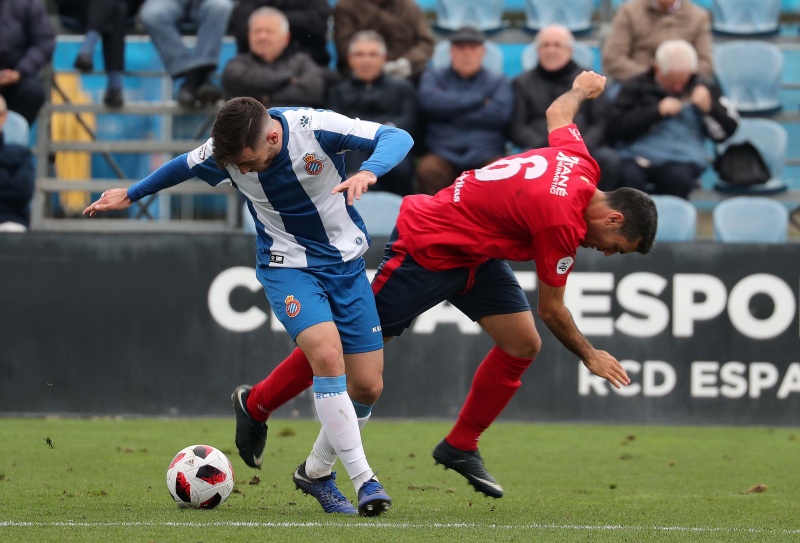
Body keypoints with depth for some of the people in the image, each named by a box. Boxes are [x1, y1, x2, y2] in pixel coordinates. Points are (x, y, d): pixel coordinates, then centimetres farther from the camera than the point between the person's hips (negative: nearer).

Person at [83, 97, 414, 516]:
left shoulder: (316, 127, -23)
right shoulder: (223, 152, -15)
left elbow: (397, 138, -25)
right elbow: (183, 167, 8)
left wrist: (368, 171, -45)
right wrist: (131, 195, 22)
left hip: (345, 261, 1)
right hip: (287, 265, -1)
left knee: (367, 385, -2)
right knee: (327, 353, -27)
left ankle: (316, 472, 22)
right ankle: (363, 480, -22)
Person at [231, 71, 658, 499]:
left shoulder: (580, 161, -7)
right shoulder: (564, 221, -30)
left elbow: (556, 114, 17)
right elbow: (551, 310, -18)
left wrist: (581, 90, 39)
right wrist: (590, 356, -4)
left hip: (476, 253, 9)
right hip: (427, 250, -9)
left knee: (523, 344, 0)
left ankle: (460, 447, 12)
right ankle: (256, 406, 16)